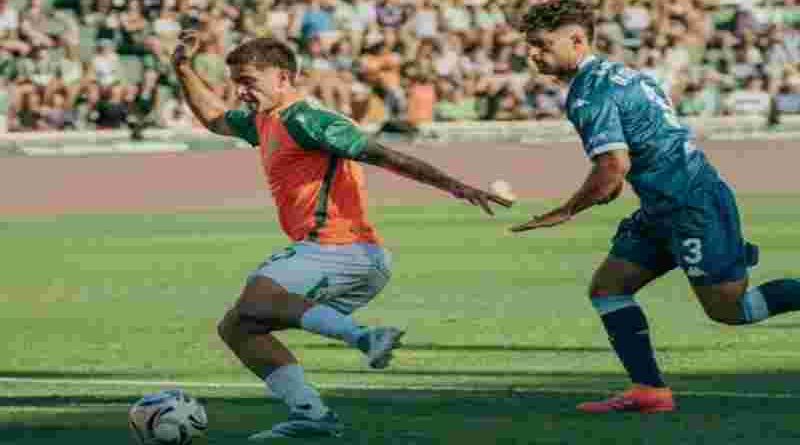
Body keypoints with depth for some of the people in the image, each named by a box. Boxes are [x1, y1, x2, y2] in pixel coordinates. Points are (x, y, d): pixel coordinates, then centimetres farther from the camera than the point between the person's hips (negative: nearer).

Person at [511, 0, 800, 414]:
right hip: (663, 209, 10)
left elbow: (614, 166, -24)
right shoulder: (618, 74, 16)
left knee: (728, 309, -6)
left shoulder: (588, 94, -15)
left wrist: (565, 212, -12)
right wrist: (609, 185, 20)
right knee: (606, 287, 6)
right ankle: (649, 390, 1)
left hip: (694, 204, -10)